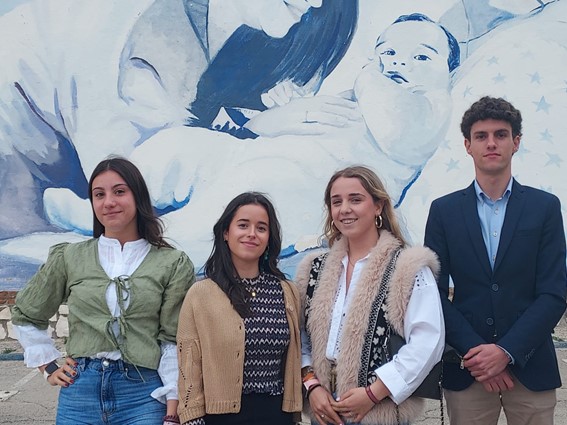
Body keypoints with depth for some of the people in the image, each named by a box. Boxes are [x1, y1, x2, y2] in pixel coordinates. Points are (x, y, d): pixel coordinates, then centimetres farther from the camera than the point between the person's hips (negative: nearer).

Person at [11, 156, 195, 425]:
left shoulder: (172, 264, 1)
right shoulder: (69, 258, 6)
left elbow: (174, 342, -3)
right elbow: (26, 316, 18)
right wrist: (49, 368, 11)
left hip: (143, 393, -2)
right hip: (80, 391, 2)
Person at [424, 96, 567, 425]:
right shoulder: (444, 210, 3)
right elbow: (435, 292, 0)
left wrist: (506, 351, -12)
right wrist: (475, 353, -10)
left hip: (531, 368, 0)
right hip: (466, 370, 0)